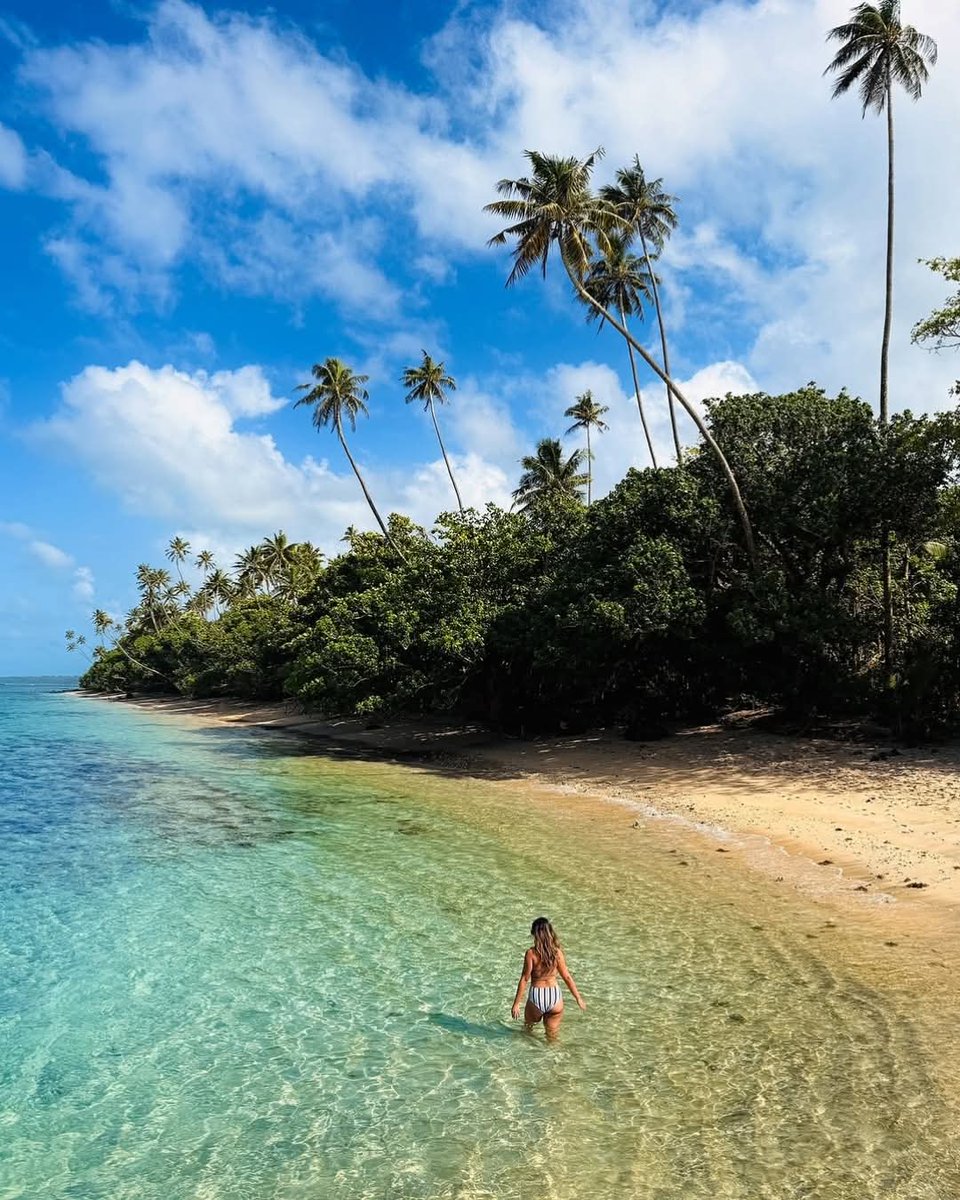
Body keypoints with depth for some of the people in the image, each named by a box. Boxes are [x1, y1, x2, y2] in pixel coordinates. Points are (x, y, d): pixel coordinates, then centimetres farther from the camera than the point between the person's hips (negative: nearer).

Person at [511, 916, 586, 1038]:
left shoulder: (531, 953, -14)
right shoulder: (557, 952, -6)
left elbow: (524, 979, -12)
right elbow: (567, 977, 1)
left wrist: (516, 1004, -5)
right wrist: (578, 998, 13)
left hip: (536, 997, -2)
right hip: (555, 996, 2)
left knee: (528, 1028, 26)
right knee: (552, 1036, 21)